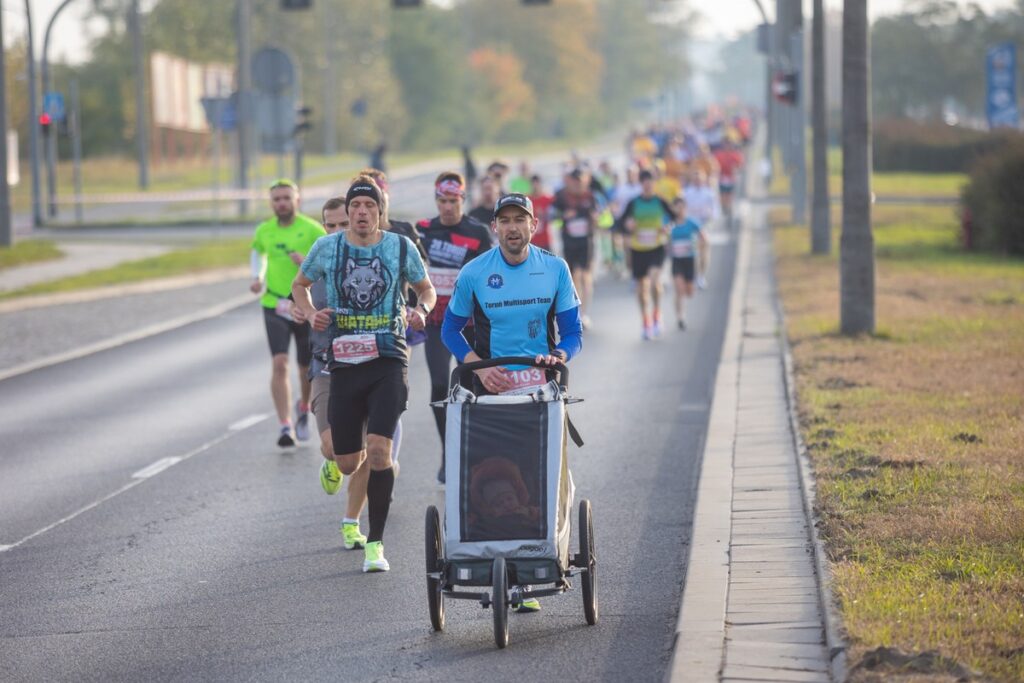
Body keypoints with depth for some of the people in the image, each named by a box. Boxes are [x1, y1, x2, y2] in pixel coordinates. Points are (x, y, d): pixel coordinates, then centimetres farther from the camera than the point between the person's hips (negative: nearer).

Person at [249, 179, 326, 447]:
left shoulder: (312, 230, -9)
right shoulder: (264, 230, 2)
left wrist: (308, 261, -25)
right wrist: (257, 277, 7)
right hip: (275, 306, 1)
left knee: (307, 368, 11)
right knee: (279, 364, -14)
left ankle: (303, 407, 42)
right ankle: (285, 426, -14)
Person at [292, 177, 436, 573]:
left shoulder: (401, 248, 1)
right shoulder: (326, 248, 2)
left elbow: (427, 289, 14)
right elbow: (299, 285, 18)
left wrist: (422, 310, -8)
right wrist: (311, 314, -2)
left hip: (388, 361, -2)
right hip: (344, 361, 2)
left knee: (378, 450, -18)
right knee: (348, 464, 4)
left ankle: (375, 543, -7)